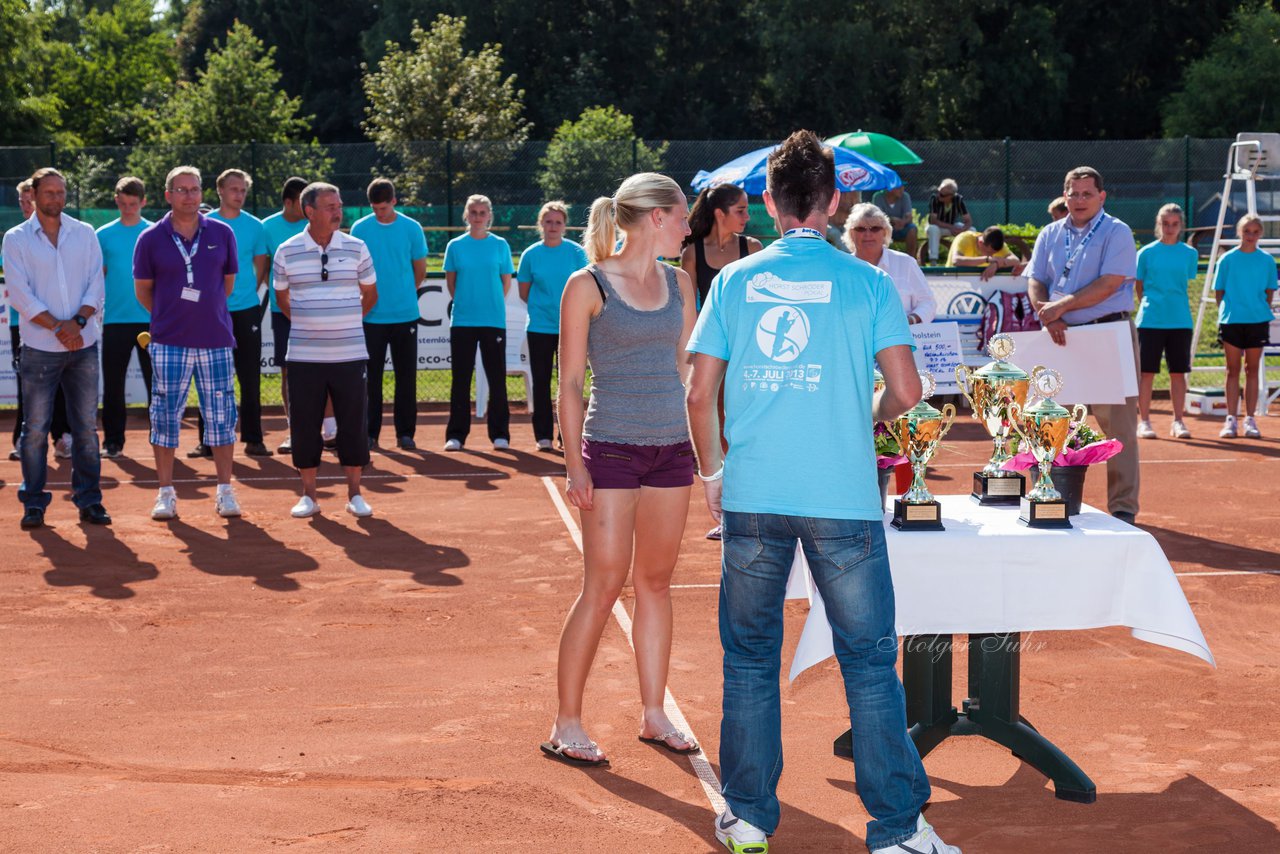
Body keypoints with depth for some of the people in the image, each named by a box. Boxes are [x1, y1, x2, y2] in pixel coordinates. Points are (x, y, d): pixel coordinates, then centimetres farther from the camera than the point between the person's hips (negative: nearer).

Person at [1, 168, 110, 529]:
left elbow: (96, 284, 5)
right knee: (36, 428, -1)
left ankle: (89, 500, 11)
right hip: (39, 347, -2)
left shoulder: (84, 234, 10)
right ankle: (33, 503, 7)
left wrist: (78, 322, -10)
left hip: (83, 346, 2)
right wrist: (58, 327, -13)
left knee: (86, 427, 4)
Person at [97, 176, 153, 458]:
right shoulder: (104, 235, 6)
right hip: (115, 320, 1)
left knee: (155, 381, 1)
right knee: (113, 384, 4)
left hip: (150, 319, -1)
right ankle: (112, 441, 11)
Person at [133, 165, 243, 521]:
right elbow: (143, 289, 9)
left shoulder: (222, 234, 4)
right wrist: (169, 316, 10)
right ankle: (166, 493, 10)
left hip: (216, 340, 1)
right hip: (169, 343, -1)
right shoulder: (151, 239, 0)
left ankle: (225, 491, 12)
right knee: (165, 417, 2)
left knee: (221, 416, 3)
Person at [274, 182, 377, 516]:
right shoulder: (287, 252, 1)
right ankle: (308, 495, 13)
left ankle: (355, 495, 13)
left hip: (350, 354, 0)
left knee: (354, 424, 2)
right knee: (304, 425, 2)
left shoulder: (356, 248, 3)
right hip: (304, 357, 0)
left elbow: (369, 294, 14)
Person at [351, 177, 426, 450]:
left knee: (406, 376, 4)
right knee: (371, 376, 3)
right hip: (372, 315, 0)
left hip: (405, 315, 1)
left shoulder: (411, 228, 0)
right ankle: (370, 433, 10)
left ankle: (405, 433, 11)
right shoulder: (360, 229, -1)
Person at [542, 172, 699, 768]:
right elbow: (570, 383, -5)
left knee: (656, 581, 10)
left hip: (672, 447, 5)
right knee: (603, 584, -5)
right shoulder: (588, 286, -6)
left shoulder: (678, 282, 11)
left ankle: (653, 714, 20)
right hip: (612, 447, -5)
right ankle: (566, 725, 4)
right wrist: (575, 465, -11)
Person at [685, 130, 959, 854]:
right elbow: (905, 389, -5)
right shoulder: (867, 282, -1)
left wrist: (712, 471, 17)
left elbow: (700, 394, 2)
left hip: (751, 498, 2)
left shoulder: (734, 281, 4)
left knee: (750, 659, 13)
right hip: (843, 499, -2)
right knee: (869, 660, 6)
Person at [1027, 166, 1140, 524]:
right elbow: (1035, 282, 8)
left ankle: (1123, 508, -3)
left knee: (1117, 424, -6)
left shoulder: (1116, 233, -3)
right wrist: (1050, 319, -11)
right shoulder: (1050, 235, 13)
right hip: (1063, 336, 5)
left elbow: (1108, 285, -13)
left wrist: (1060, 307, -13)